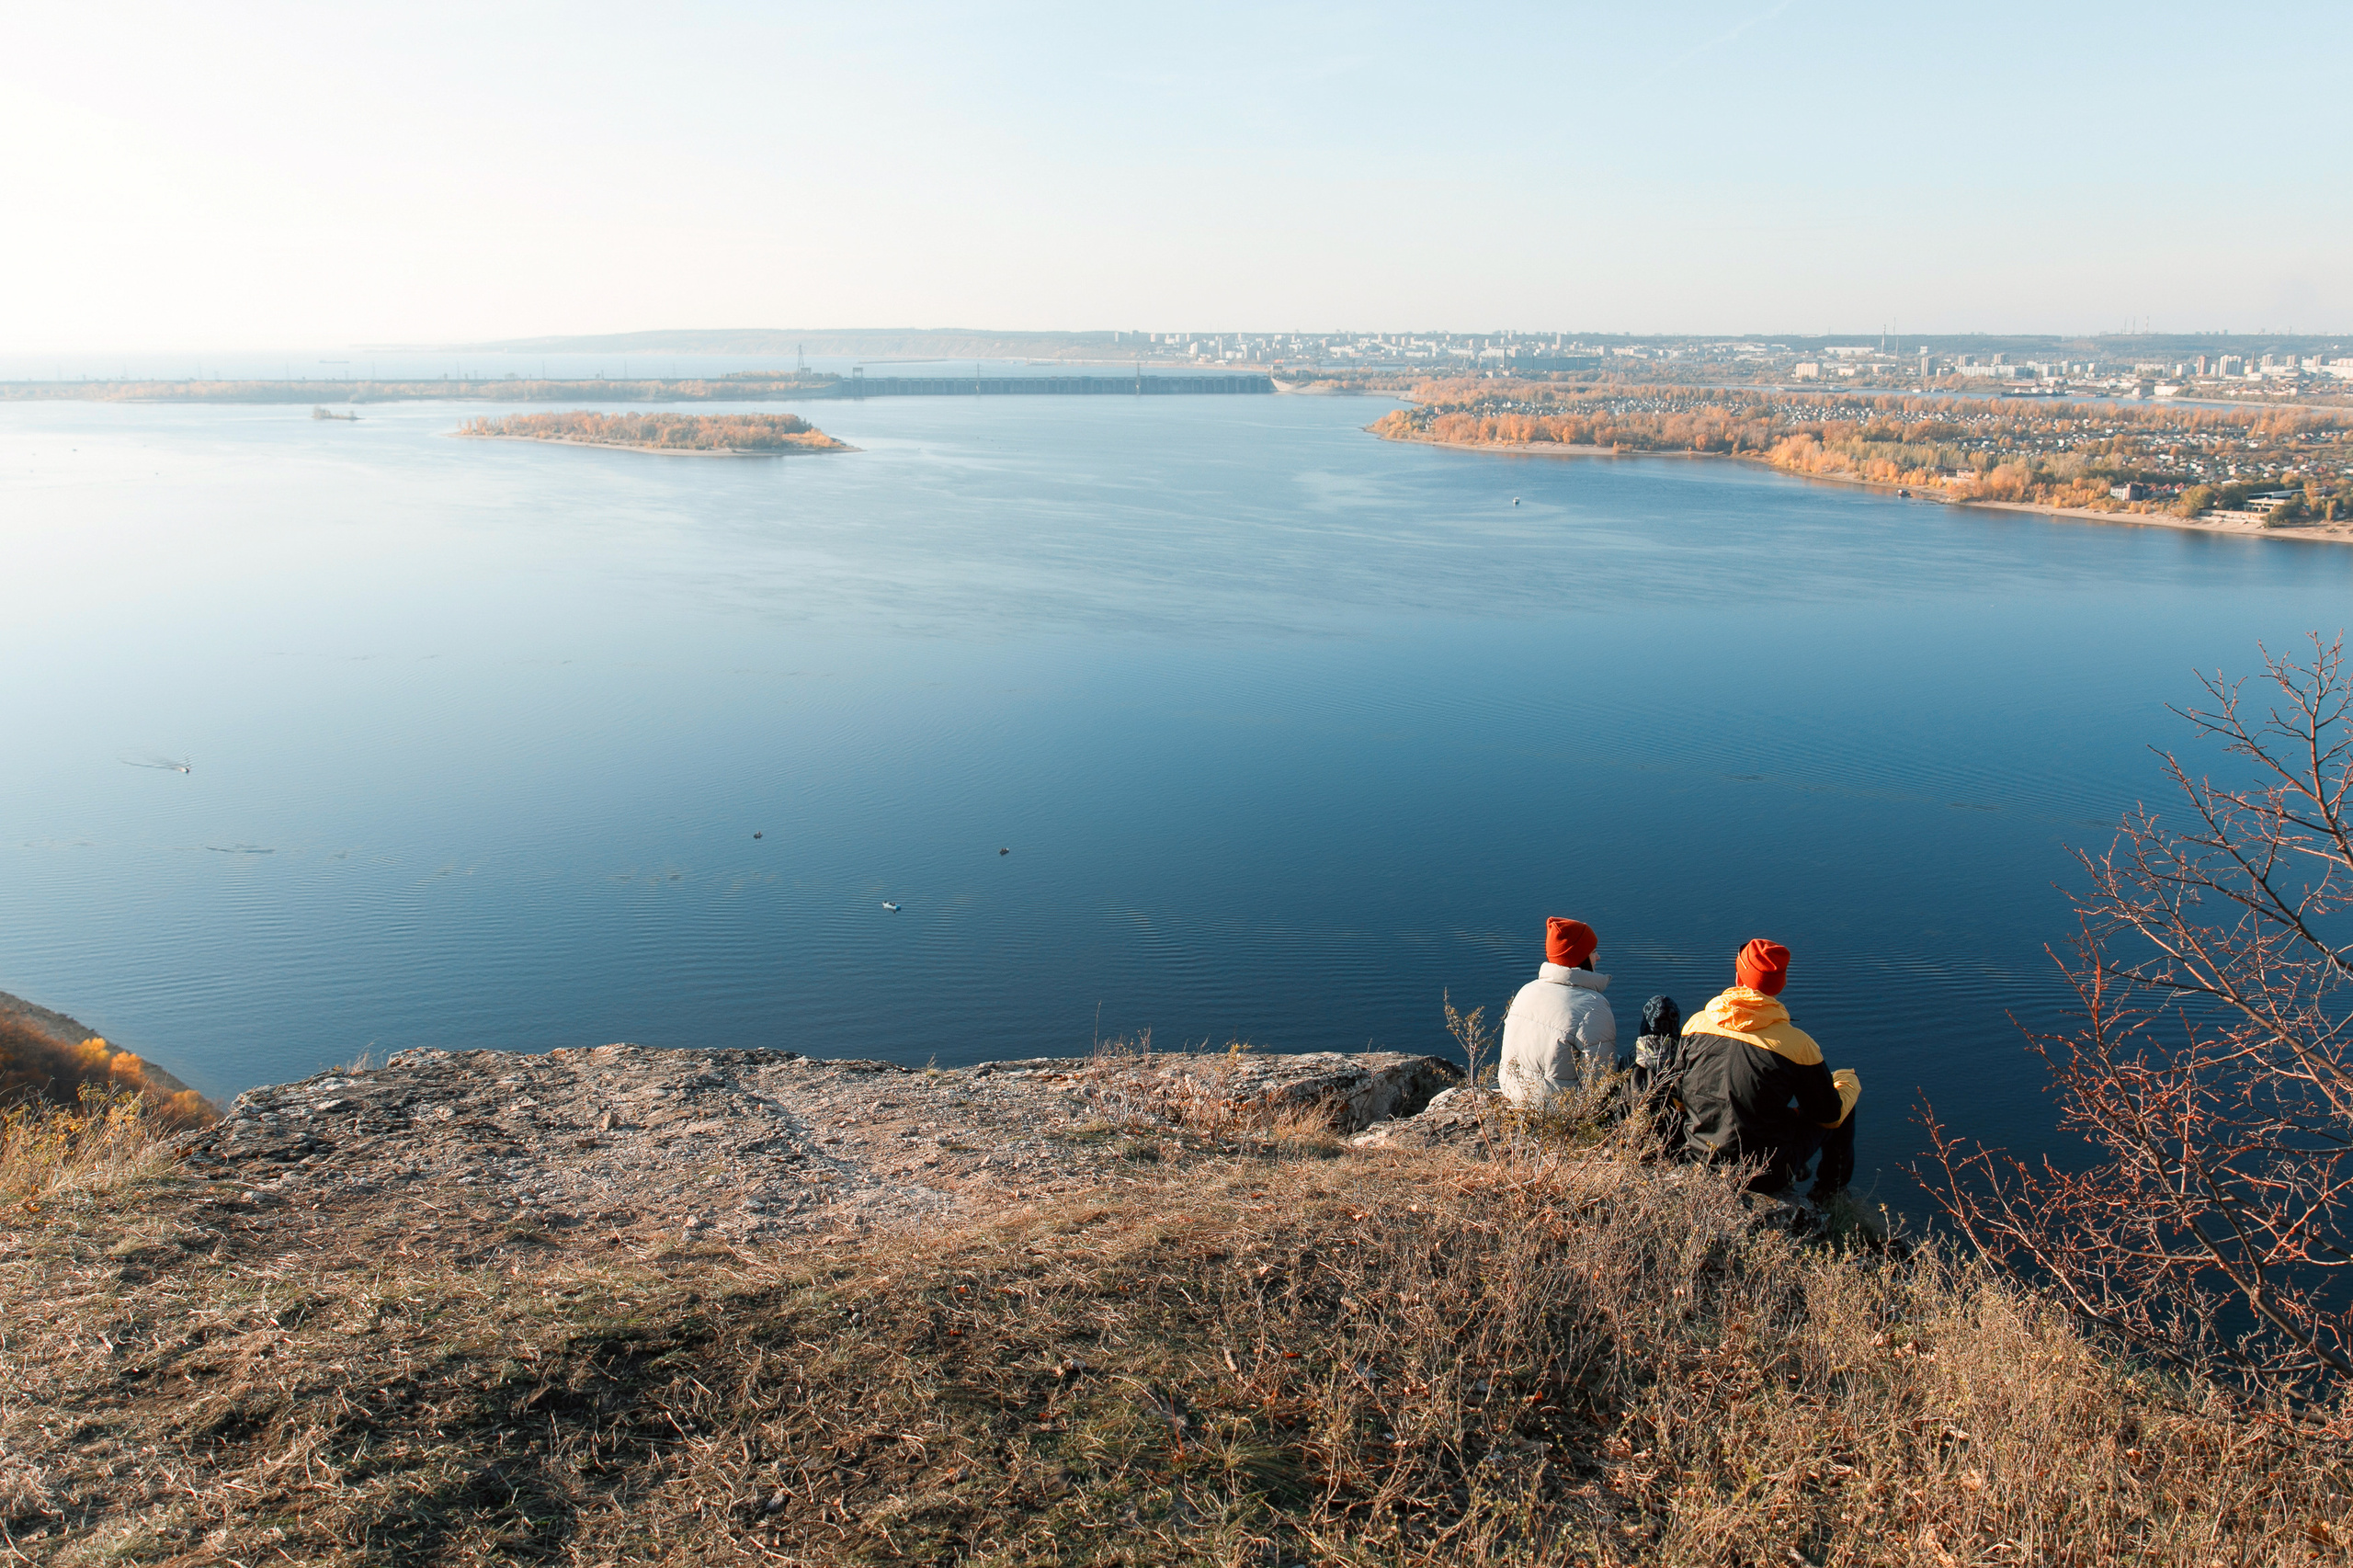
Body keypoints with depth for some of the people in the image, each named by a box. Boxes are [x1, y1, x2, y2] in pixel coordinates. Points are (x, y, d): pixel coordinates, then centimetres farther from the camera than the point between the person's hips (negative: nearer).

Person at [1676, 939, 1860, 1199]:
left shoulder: (1696, 1024, -6)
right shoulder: (1797, 1044, -17)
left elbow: (1678, 1098, 8)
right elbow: (1830, 1116, -3)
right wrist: (1847, 1082, 18)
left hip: (1698, 1159, 4)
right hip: (1766, 1177, -4)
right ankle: (1831, 1190, 31)